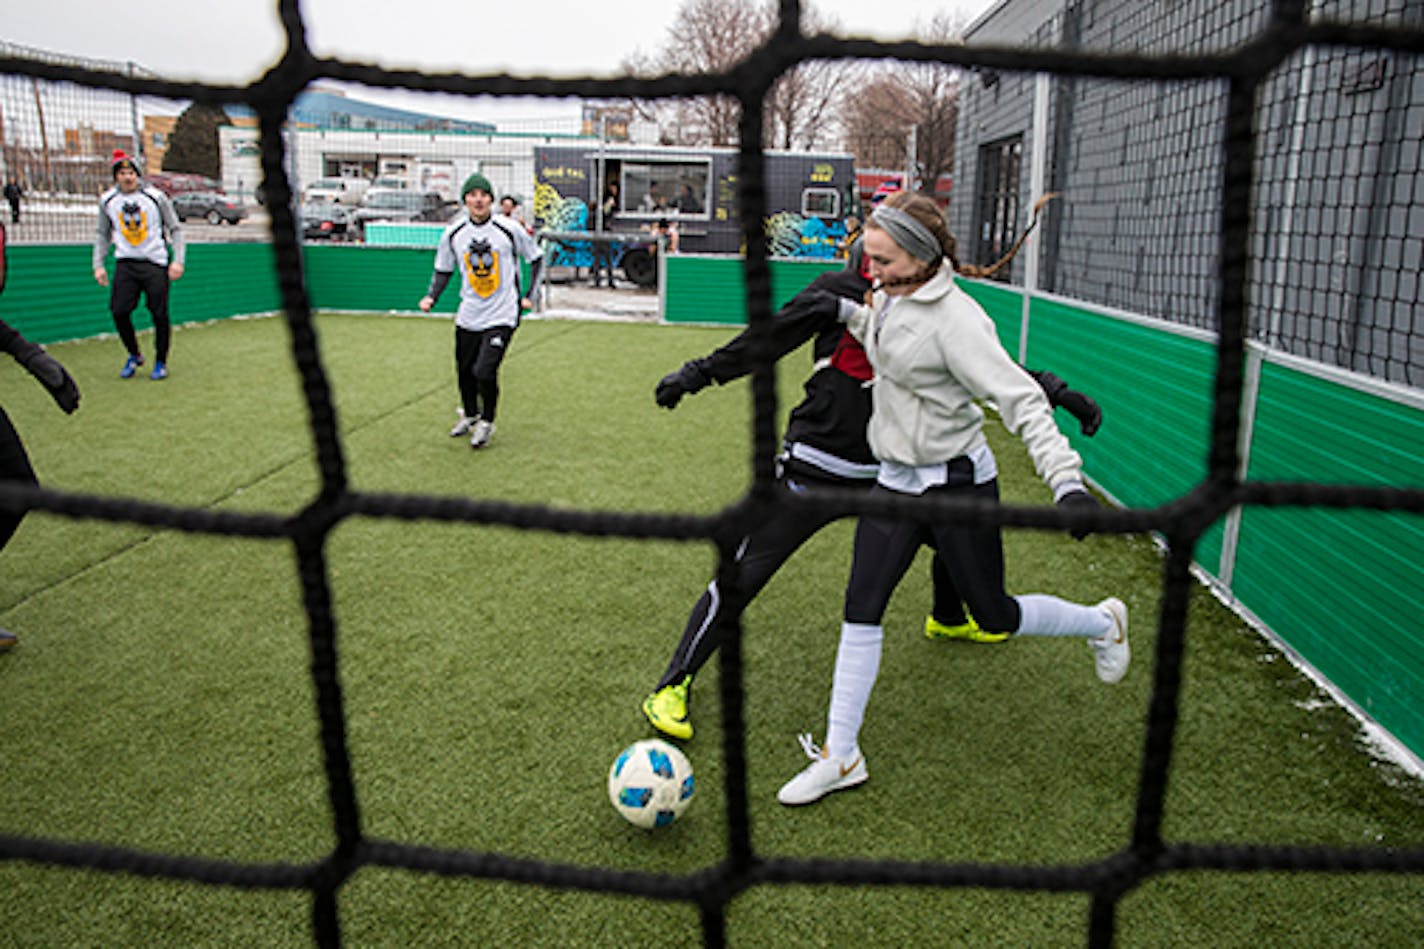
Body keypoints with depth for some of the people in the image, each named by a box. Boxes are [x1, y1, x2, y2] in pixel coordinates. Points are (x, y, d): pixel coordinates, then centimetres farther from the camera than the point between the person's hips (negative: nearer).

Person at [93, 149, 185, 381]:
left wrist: (178, 260, -10)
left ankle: (160, 362, 14)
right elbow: (103, 234, 17)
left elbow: (175, 229, 1)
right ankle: (134, 355, 18)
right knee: (119, 312, -5)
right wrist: (98, 264, 9)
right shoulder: (107, 200, 6)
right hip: (125, 262, 3)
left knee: (159, 314, -4)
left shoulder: (156, 197, -3)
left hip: (155, 262, -3)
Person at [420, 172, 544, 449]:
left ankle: (487, 422, 11)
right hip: (468, 316, 4)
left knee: (484, 372, -16)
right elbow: (444, 270, 12)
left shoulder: (509, 230, -9)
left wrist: (530, 295, 1)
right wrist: (431, 296, -4)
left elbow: (537, 258, 5)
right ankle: (469, 415, 42)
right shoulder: (453, 233, 0)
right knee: (464, 371, 12)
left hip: (502, 315, -4)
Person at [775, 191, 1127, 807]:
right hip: (896, 481, 7)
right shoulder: (892, 298, 1)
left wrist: (1066, 480, -35)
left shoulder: (956, 319, -23)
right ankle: (840, 756, 13)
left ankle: (1103, 623, 41)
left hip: (957, 484, -7)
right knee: (861, 609, 1)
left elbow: (1019, 400, -27)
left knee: (994, 616, 9)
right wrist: (845, 312, 12)